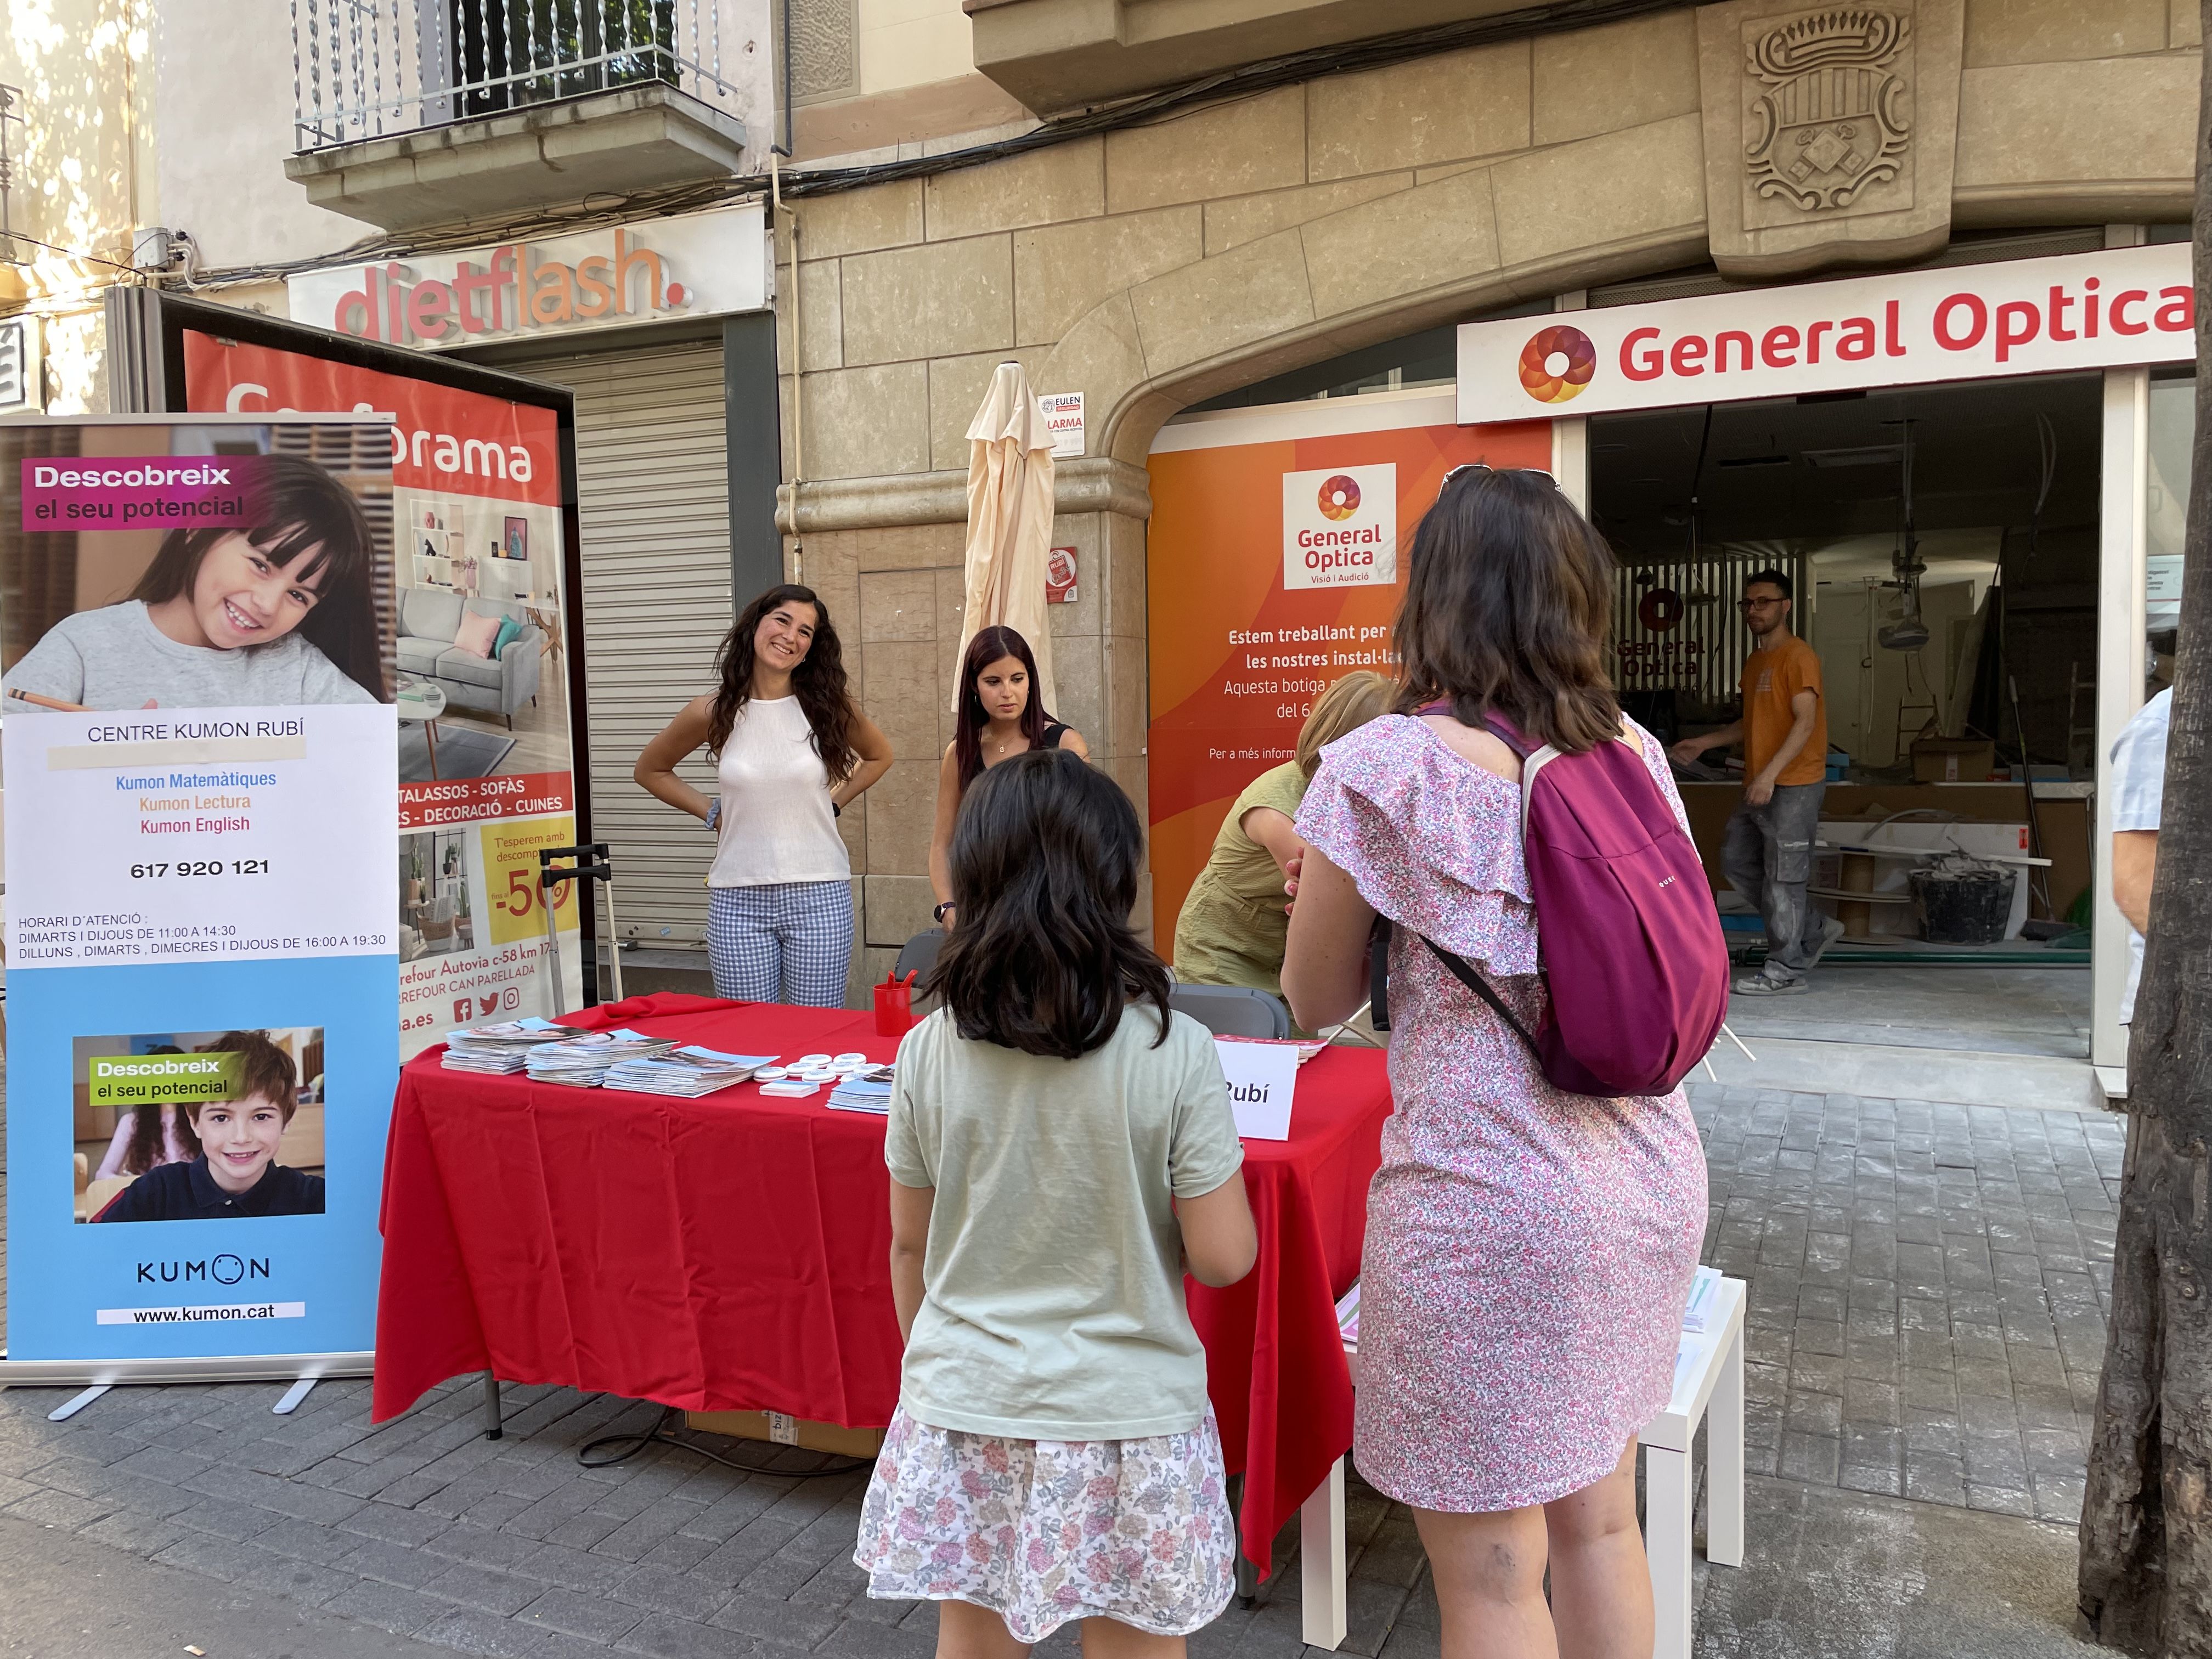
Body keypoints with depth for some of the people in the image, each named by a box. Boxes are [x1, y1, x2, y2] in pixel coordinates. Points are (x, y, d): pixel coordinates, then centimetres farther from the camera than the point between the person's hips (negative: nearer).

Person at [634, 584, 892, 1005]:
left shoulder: (827, 706, 1)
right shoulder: (713, 711, 1)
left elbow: (879, 757, 19)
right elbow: (650, 770, 17)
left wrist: (833, 803, 6)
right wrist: (710, 811, 6)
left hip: (819, 896, 0)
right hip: (738, 900, 0)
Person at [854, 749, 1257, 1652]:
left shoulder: (928, 1052, -8)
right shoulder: (1172, 1052, -16)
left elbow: (909, 1246, 3)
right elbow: (1223, 1258, -12)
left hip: (963, 1410, 3)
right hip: (1123, 1416, -2)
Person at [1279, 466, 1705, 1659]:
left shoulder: (1383, 769, -14)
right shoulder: (1637, 753, 4)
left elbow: (1315, 1001, -4)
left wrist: (1322, 884, 13)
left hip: (1487, 1204, -7)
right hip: (1647, 1179, 7)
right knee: (1600, 1525, 24)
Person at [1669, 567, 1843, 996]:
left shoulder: (1798, 656, -12)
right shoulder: (1755, 661, 15)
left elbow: (1806, 722, -20)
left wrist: (1770, 774, -27)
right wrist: (1703, 743, 17)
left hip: (1793, 786, -9)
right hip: (1759, 785, 10)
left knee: (1782, 878, -5)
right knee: (1737, 861, 13)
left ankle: (1786, 972, 4)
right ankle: (1815, 929, 24)